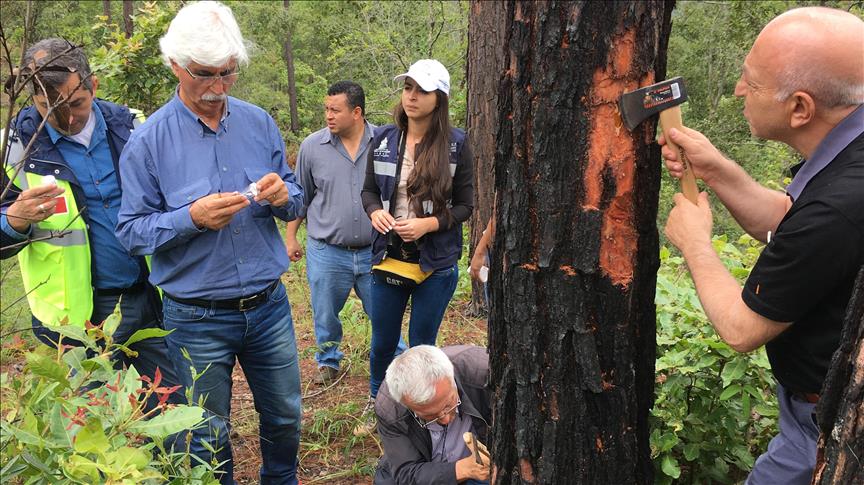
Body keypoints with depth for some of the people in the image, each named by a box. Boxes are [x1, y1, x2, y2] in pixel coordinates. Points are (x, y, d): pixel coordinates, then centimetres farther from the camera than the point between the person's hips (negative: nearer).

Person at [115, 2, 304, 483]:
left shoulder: (259, 123, 1)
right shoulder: (149, 141, -10)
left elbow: (295, 197, 8)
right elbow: (132, 230, -9)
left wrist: (283, 196, -15)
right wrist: (191, 218, -25)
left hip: (269, 305, 3)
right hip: (198, 319, -3)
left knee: (285, 417, 19)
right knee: (209, 439, 14)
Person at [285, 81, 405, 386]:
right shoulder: (312, 146, -3)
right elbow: (300, 197, 9)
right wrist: (290, 236, 11)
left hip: (374, 251, -1)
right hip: (327, 252, 1)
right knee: (325, 315, 15)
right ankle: (328, 363, 38)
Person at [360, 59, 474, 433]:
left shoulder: (455, 144, -8)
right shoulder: (384, 139, 1)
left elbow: (465, 205, -5)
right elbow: (369, 189, 10)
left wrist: (429, 223, -20)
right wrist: (375, 212, -12)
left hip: (436, 262, -3)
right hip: (389, 257, 3)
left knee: (422, 346, 11)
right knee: (383, 342, 17)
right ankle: (375, 402, 43)